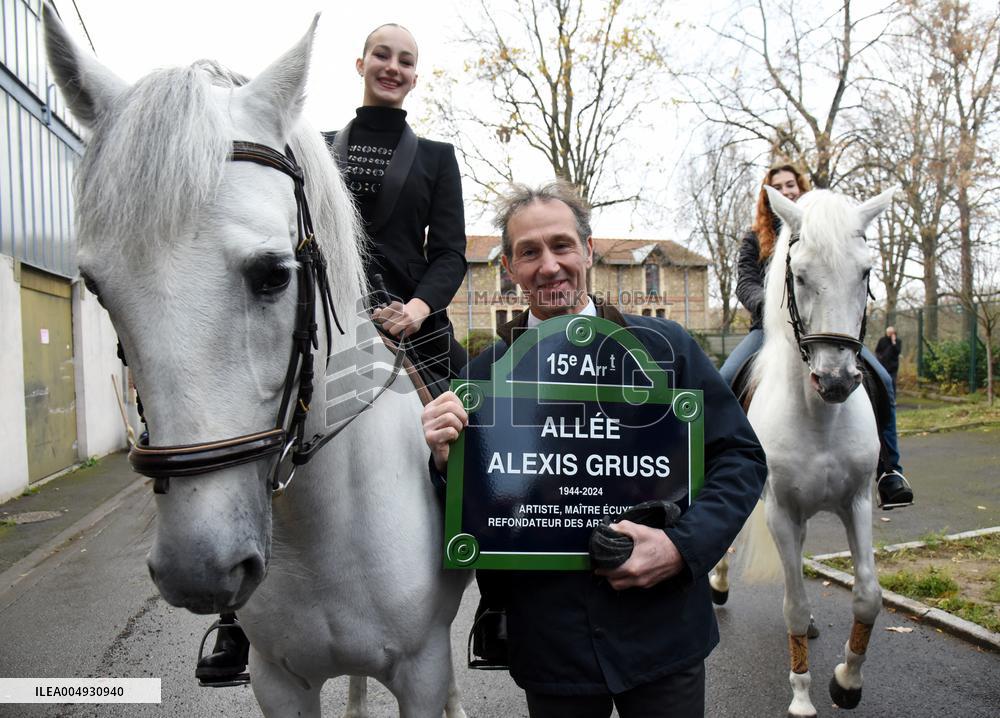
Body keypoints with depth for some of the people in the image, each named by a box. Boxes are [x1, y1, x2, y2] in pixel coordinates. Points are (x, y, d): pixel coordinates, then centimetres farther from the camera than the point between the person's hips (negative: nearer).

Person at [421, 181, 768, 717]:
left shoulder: (665, 346, -4)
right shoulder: (483, 375, -3)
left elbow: (740, 456, -1)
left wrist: (685, 546, -15)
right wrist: (446, 460, -19)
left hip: (662, 632, 0)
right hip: (549, 646, 1)